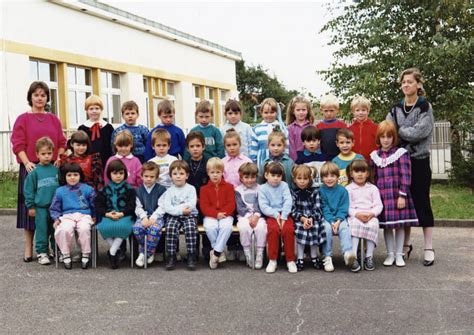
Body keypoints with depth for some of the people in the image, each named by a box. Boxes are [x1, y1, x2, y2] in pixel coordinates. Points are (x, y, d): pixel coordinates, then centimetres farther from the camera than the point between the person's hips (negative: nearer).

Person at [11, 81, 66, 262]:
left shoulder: (54, 119, 12)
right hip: (31, 168, -2)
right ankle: (28, 248, 7)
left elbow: (61, 143, 10)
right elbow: (18, 145, -4)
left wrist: (59, 159, -6)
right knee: (30, 206, 1)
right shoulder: (23, 119, 3)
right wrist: (26, 162, -17)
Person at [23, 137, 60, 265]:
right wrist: (31, 206, 0)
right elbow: (29, 190, 0)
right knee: (42, 230, 4)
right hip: (41, 207, -2)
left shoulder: (56, 170, 1)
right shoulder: (35, 172, -4)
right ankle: (42, 253, 14)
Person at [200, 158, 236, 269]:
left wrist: (223, 213, -17)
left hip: (225, 215, 0)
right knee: (210, 227, -33)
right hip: (210, 216, 0)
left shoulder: (229, 186, 8)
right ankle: (220, 252, -15)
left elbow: (231, 204, 1)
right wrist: (216, 214, -17)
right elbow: (204, 206, -2)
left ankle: (216, 252, -25)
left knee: (226, 226, -34)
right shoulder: (204, 189, 8)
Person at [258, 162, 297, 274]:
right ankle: (272, 260, -19)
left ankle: (290, 260, -15)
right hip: (271, 215, -1)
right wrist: (276, 214, -16)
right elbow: (263, 206, -3)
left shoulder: (284, 186, 10)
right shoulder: (262, 188, 6)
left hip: (284, 214, 1)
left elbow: (288, 201, -1)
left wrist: (283, 216, -14)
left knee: (288, 229, -28)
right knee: (273, 229, -31)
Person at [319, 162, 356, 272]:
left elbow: (343, 209, 0)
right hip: (326, 218, -1)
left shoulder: (342, 190, 3)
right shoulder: (321, 191, 0)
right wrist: (332, 222, -17)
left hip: (340, 218, 1)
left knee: (344, 228, -30)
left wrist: (338, 221, -16)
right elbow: (324, 209, -4)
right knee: (327, 228, -31)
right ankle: (327, 258, -26)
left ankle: (347, 253, -45)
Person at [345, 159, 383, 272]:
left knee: (373, 225, -32)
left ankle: (369, 257, -26)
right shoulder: (348, 189, 11)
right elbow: (346, 207, 1)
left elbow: (378, 205, 7)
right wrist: (357, 214, -17)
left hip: (370, 216, 1)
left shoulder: (373, 188, 17)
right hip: (354, 216, -1)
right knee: (354, 225, -34)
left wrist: (372, 214, -13)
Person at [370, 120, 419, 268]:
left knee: (400, 225, 3)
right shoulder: (374, 156, 9)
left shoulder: (401, 153, -3)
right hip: (382, 194, 3)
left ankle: (399, 255, 14)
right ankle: (390, 254, 18)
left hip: (398, 194, -3)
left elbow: (405, 176, -7)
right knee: (386, 225, 7)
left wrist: (402, 195, -12)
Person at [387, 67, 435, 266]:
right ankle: (405, 244, 19)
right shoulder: (396, 109, 11)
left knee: (421, 201, -2)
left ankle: (428, 247, 4)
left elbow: (421, 131, -15)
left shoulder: (425, 107, -2)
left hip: (419, 160, -4)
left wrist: (398, 131, -9)